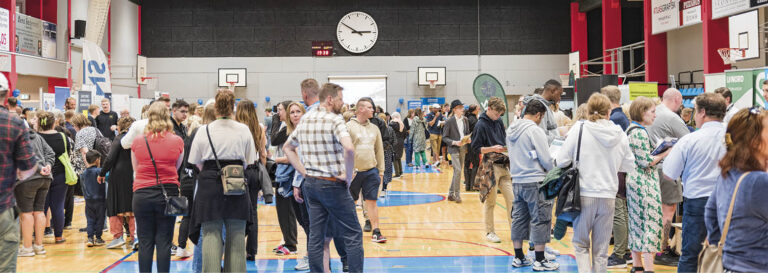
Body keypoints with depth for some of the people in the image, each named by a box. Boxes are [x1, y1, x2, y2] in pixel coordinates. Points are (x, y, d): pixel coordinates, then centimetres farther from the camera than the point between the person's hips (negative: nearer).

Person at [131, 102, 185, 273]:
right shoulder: (177, 141, -3)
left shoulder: (137, 141, -1)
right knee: (164, 242, 4)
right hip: (168, 193, 0)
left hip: (142, 194, 1)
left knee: (145, 243, 6)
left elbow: (135, 168, 13)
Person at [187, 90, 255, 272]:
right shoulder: (243, 130, 0)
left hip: (210, 184, -1)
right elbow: (249, 162, 5)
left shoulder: (204, 130, -3)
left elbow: (197, 162, 3)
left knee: (211, 234, 1)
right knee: (236, 234, 9)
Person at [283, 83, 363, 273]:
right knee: (353, 235, 1)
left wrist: (304, 171, 13)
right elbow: (349, 148, -31)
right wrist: (348, 175, -17)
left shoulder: (305, 120, 9)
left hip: (311, 184, 7)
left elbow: (287, 147, 20)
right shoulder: (334, 120, -14)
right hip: (333, 185, -7)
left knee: (315, 236, 11)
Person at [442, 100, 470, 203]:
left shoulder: (465, 120, 7)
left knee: (457, 171, 11)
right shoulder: (449, 121, -8)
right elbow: (444, 137, -6)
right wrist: (454, 142, -20)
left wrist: (468, 139, -3)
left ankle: (451, 194, 22)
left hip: (463, 148, 6)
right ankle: (457, 194, -6)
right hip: (454, 149, -6)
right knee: (458, 170, -15)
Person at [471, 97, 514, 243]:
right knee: (490, 202, 3)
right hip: (490, 167, -6)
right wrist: (493, 149, -20)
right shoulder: (481, 125, -8)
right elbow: (476, 148, -8)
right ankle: (489, 232, 15)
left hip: (504, 165, 6)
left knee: (511, 199, 4)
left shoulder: (499, 121, 10)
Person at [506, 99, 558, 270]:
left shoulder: (511, 130, 9)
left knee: (519, 218, 14)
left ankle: (518, 257, 21)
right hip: (535, 182, -8)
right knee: (541, 220, 1)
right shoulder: (535, 130, -15)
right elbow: (546, 159, -14)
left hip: (517, 181, 8)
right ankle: (540, 260, 4)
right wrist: (553, 172, 5)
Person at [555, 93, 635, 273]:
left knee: (580, 244, 10)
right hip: (608, 196, 2)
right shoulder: (620, 135, 1)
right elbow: (629, 166, 10)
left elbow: (561, 161, -7)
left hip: (584, 194, -2)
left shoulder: (579, 130, -8)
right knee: (601, 249, 12)